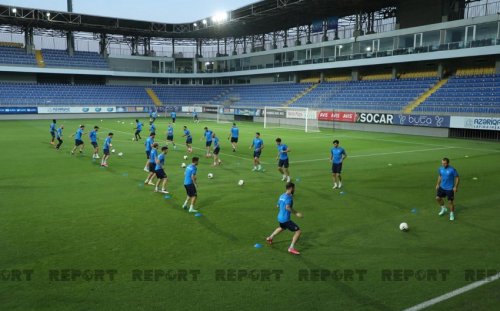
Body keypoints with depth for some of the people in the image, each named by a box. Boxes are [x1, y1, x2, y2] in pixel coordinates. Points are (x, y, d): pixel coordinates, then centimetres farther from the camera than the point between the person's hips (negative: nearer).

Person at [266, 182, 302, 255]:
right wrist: (296, 213, -28)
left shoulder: (282, 196, 7)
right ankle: (291, 248, -6)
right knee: (298, 231, -6)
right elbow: (287, 207, -34)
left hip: (280, 218, 9)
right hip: (285, 219, -9)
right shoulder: (289, 197, -19)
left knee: (282, 228, 38)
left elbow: (278, 206, 20)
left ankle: (270, 238, 52)